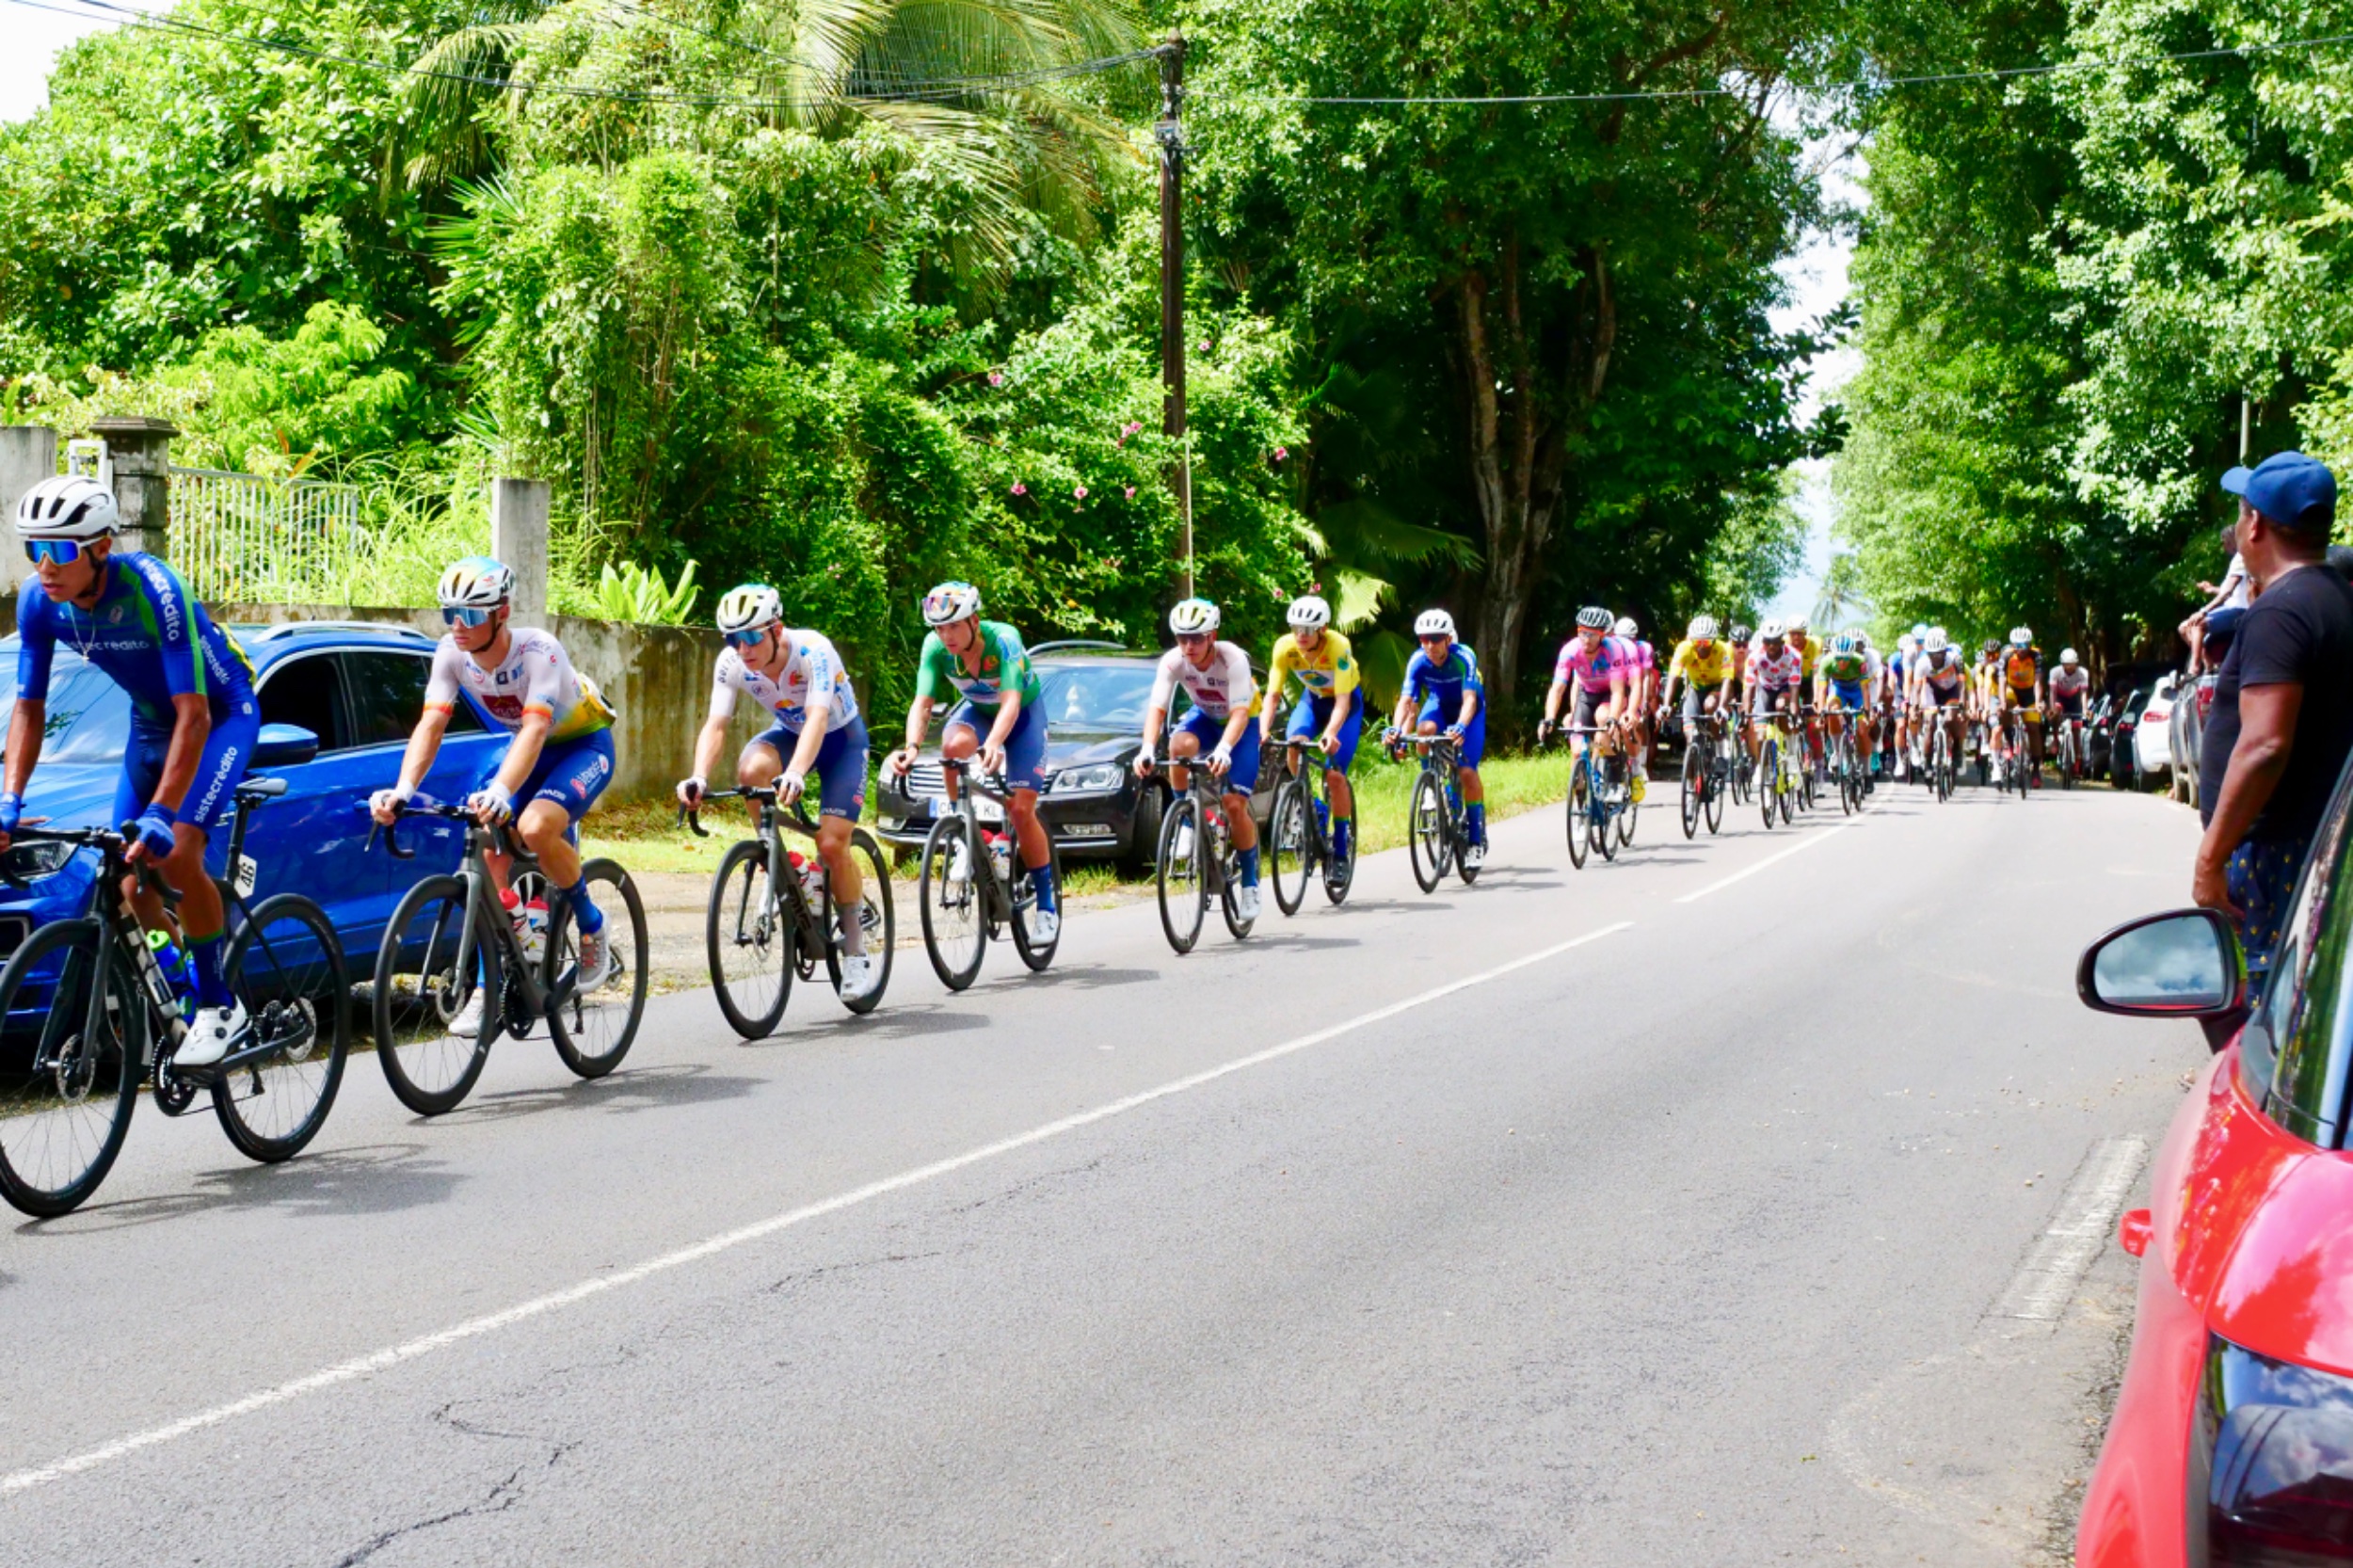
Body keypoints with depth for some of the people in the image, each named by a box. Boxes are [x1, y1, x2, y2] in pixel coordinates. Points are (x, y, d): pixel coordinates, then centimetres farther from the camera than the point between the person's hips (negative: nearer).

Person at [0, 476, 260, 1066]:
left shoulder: (150, 589, -34)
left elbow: (194, 715, -35)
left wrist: (162, 815, -41)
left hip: (220, 716, -6)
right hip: (150, 722, 6)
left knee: (177, 857, -23)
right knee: (129, 883, 0)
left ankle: (218, 1007, -8)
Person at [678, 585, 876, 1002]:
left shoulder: (812, 651, -35)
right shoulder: (731, 663, -22)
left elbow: (817, 717, -47)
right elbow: (715, 725, -28)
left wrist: (796, 773, -65)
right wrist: (699, 777, -48)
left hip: (841, 737, -3)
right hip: (789, 732, 4)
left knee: (832, 844, -17)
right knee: (751, 769, -32)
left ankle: (855, 952, 1)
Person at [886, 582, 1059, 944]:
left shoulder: (1003, 640, -34)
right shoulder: (935, 647, -24)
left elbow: (1011, 702, -45)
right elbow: (922, 703, -30)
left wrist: (993, 744, -63)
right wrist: (912, 747, -49)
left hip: (1023, 713, -3)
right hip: (976, 709, 3)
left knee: (1021, 810, -12)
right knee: (954, 745, -34)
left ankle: (1046, 902, 5)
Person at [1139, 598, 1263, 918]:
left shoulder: (1232, 659, -33)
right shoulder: (1173, 661, -25)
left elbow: (1240, 713, -42)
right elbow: (1157, 708, -32)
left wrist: (1223, 750, -60)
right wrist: (1147, 749, -50)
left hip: (1243, 723, -3)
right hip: (1205, 717, 3)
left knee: (1234, 805, -15)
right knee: (1180, 744, -35)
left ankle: (1249, 883, 2)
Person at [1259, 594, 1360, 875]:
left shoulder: (1338, 646, -34)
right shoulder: (1285, 647, -25)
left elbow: (1343, 701, -38)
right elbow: (1272, 694, -24)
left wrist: (1331, 733, -55)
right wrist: (1264, 730, -42)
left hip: (1346, 700, -3)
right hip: (1312, 697, 3)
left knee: (1335, 775, -15)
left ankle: (1341, 851, -3)